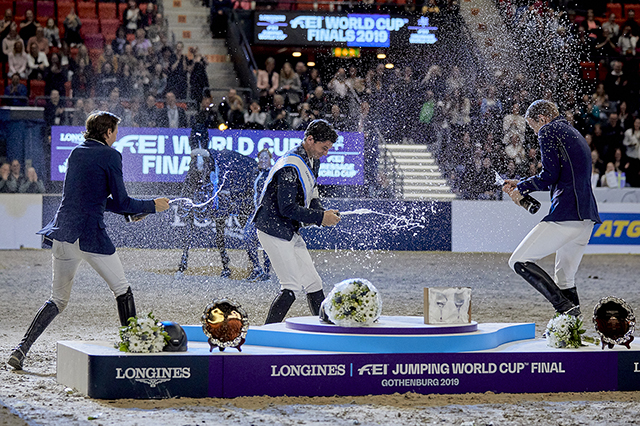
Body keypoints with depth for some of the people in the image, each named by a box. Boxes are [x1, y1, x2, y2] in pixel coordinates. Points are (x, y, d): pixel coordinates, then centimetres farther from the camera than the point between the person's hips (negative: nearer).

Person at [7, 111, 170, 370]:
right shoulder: (109, 155, -6)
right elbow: (121, 202, -7)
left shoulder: (76, 153, 16)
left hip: (62, 233, 7)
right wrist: (152, 206, 8)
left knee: (58, 300, 14)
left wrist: (131, 210, 24)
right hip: (90, 236, -7)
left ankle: (21, 350, 2)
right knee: (122, 290, 10)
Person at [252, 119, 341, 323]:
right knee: (291, 287, -12)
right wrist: (321, 217, -19)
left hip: (290, 230, 10)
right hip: (273, 228, -10)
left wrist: (323, 214, -2)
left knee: (313, 283, 8)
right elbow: (287, 208, -24)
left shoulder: (312, 160, 9)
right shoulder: (290, 167, -23)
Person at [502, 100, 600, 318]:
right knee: (565, 279, 18)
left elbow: (550, 175, -10)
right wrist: (521, 184, 33)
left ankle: (566, 308, -21)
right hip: (587, 218, 9)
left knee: (519, 262, -8)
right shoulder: (575, 134, 28)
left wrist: (521, 189, 6)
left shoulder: (548, 131, 0)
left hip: (566, 214, -9)